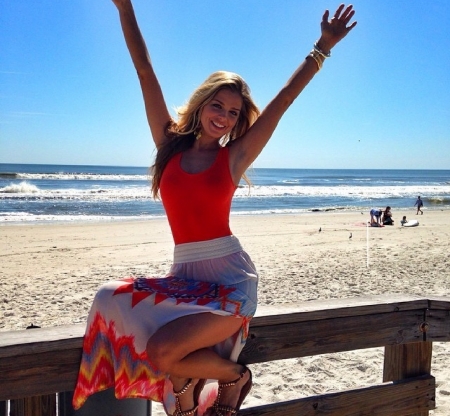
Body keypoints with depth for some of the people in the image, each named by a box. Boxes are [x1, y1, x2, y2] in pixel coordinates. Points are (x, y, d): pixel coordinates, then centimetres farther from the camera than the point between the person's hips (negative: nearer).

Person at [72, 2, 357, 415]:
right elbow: (146, 74, 6)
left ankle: (233, 375, 10)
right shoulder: (171, 145, 8)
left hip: (229, 276, -4)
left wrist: (323, 47, 5)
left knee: (161, 352, -22)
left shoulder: (234, 156, 3)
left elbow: (284, 98, 3)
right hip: (184, 275, 4)